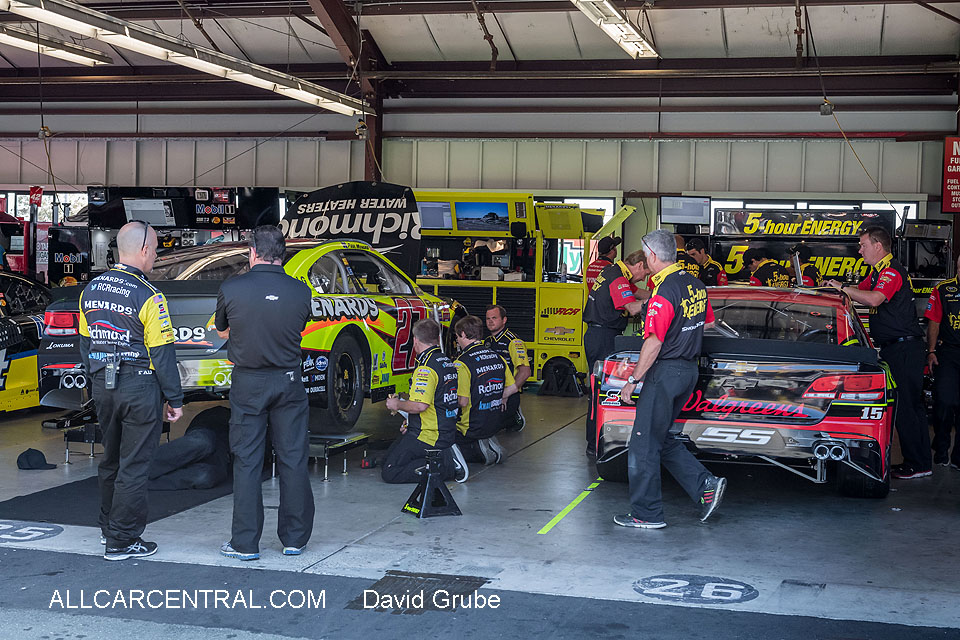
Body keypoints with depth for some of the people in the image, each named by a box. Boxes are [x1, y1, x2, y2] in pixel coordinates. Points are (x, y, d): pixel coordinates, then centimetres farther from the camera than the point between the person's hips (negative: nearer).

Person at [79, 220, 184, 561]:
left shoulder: (91, 290, 6)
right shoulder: (148, 296, -16)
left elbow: (85, 343, 13)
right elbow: (162, 353, -14)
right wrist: (174, 399, -7)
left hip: (103, 385, 7)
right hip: (139, 389, -7)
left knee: (111, 460, 20)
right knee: (134, 465, 0)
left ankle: (109, 526, 32)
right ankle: (121, 541, 4)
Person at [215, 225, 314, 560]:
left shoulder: (231, 288, -8)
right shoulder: (300, 291, -5)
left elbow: (222, 332, 8)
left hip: (247, 384, -1)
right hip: (289, 381, 1)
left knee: (246, 463, 5)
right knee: (293, 460, 9)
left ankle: (245, 543, 9)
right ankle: (295, 538, 16)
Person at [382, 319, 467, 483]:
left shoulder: (426, 368, -17)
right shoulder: (449, 364, 14)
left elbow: (420, 405, -28)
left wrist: (397, 404, -7)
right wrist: (411, 425, 24)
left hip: (429, 437, -9)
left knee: (389, 473, -10)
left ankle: (447, 465, -14)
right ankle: (447, 456, 5)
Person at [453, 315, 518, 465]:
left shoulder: (462, 363, -20)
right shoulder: (498, 358, 2)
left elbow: (463, 402, -22)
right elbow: (512, 388, 10)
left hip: (471, 429, -7)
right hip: (495, 424, 7)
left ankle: (477, 449, -9)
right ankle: (490, 444, 3)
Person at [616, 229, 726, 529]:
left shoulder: (664, 292, -19)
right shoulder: (695, 284, 8)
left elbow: (653, 343, -23)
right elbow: (707, 322, 23)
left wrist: (632, 380, -18)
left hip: (666, 372, -9)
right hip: (690, 369, 9)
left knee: (644, 445, 1)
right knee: (661, 439, 18)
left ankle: (647, 513, 7)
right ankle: (706, 485, 10)